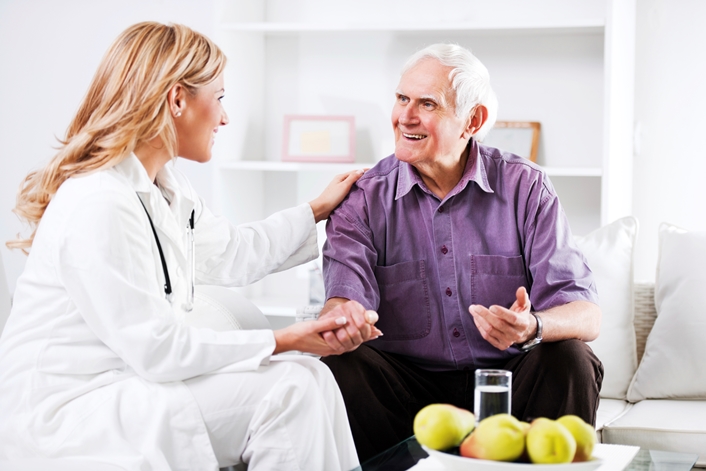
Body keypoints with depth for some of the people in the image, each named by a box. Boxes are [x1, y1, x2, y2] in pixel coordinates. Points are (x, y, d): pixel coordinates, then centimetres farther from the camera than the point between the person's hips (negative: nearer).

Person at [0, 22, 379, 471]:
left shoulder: (165, 185, 9)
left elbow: (230, 253, 27)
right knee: (289, 388, -18)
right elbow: (157, 349, -21)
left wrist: (318, 209, 34)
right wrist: (281, 341, -15)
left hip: (133, 376, 10)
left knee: (309, 379, -6)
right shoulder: (99, 206, -22)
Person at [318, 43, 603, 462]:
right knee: (343, 365, -26)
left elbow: (585, 314, -9)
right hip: (409, 387, 0)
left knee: (569, 360, -26)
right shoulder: (365, 198, 1)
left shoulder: (526, 188, -1)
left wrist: (531, 328, -33)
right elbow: (346, 296, -15)